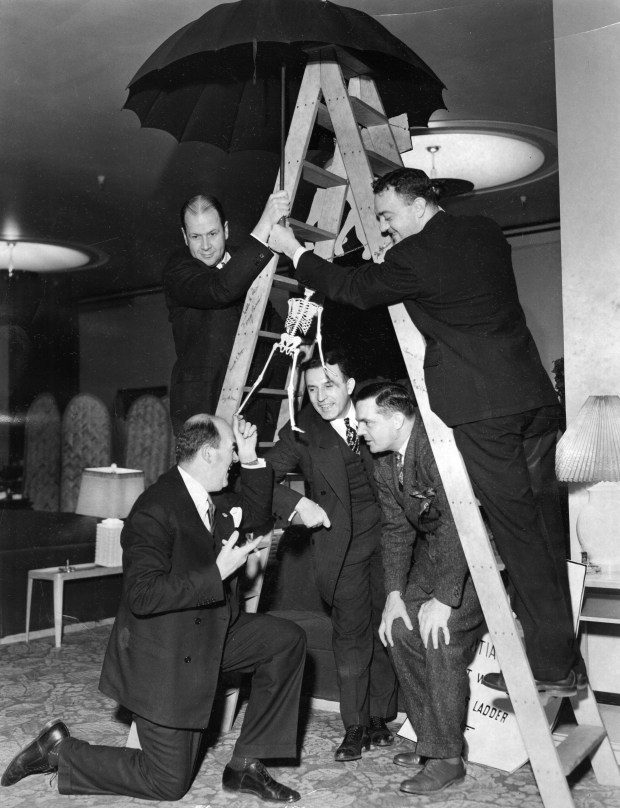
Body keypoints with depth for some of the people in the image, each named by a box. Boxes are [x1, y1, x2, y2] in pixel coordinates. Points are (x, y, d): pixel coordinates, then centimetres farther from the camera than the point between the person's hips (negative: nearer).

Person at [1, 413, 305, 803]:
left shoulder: (204, 498, 1)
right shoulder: (156, 511, -27)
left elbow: (255, 520, 13)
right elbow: (142, 596, -32)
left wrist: (252, 460, 0)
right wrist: (217, 573, -32)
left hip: (208, 638, 9)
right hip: (163, 660, -9)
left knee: (288, 640, -1)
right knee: (169, 782, 3)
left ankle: (245, 765, 8)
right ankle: (61, 750, 17)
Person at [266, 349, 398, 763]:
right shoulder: (301, 433, -1)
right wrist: (296, 503, -18)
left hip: (387, 534, 2)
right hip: (340, 543, -1)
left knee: (386, 626, 5)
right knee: (351, 631, -3)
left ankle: (381, 717, 21)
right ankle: (356, 727, 10)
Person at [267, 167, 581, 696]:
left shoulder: (416, 255, -9)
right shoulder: (486, 232, 13)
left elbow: (355, 289, 3)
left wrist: (294, 251, 15)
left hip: (482, 408, -8)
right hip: (534, 393, 8)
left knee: (517, 528, -2)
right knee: (545, 520, 12)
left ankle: (551, 667, 7)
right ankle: (565, 661, 22)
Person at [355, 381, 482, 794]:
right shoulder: (383, 462, 1)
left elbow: (458, 524, -31)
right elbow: (396, 529, 5)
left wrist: (444, 598, -29)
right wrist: (395, 595, -3)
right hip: (435, 548, 9)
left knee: (442, 636, -19)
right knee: (401, 629, 3)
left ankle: (447, 757, -4)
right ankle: (432, 738, 18)